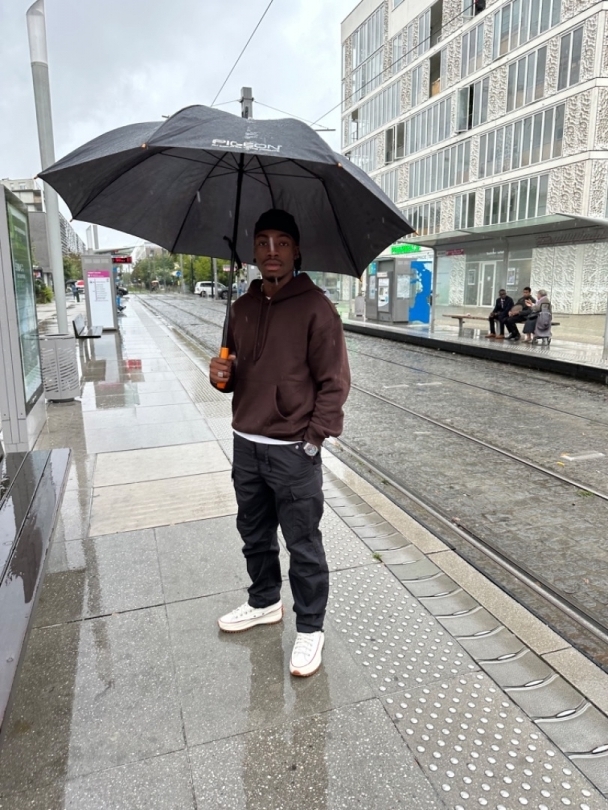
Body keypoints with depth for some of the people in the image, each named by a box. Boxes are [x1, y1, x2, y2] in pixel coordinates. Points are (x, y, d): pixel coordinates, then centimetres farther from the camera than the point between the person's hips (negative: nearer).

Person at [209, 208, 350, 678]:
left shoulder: (315, 307, -10)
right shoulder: (243, 307, 9)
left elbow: (335, 381, -11)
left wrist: (313, 438, -15)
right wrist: (223, 374, -4)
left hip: (293, 451, -6)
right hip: (246, 444, 7)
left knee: (303, 546, 6)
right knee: (255, 534, 22)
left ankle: (310, 628, 26)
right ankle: (265, 602, 45)